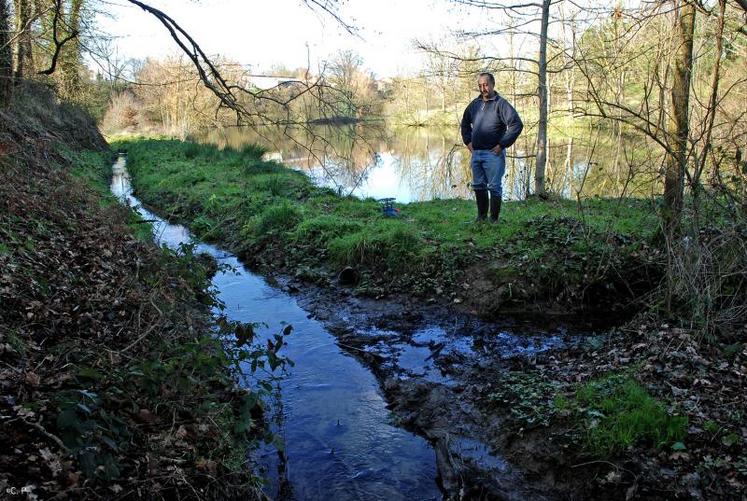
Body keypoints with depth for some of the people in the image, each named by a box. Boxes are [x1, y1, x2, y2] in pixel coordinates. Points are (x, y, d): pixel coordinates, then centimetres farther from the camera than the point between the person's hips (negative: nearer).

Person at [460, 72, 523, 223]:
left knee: (494, 188, -2)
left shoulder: (501, 104, -9)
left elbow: (517, 124, -16)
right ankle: (481, 215, 25)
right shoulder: (474, 104, 10)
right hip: (476, 153, 6)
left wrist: (502, 145, -16)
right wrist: (468, 141, 14)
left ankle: (494, 219, 6)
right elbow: (465, 123, 27)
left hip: (493, 154, -6)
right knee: (478, 186, 13)